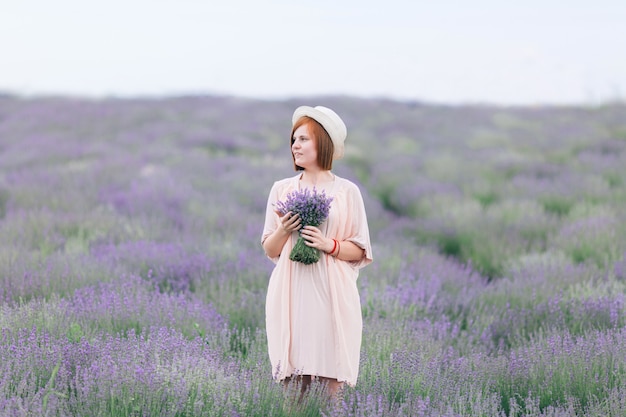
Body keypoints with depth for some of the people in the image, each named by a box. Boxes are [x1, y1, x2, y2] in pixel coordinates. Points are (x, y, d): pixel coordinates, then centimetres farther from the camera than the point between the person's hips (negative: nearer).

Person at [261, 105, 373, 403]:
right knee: (293, 378, -1)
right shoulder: (282, 189, 9)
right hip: (292, 295, 2)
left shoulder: (347, 191, 3)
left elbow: (361, 251, 4)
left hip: (332, 295, -2)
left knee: (332, 378, -5)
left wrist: (330, 245, -13)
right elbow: (270, 250, 12)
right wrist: (284, 231, -8)